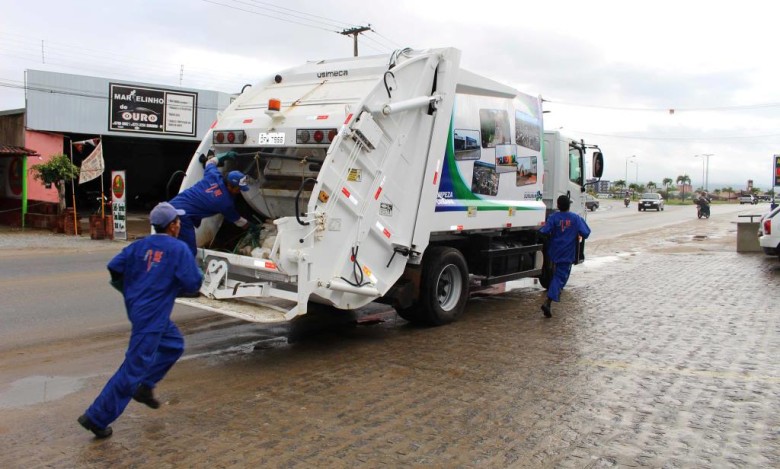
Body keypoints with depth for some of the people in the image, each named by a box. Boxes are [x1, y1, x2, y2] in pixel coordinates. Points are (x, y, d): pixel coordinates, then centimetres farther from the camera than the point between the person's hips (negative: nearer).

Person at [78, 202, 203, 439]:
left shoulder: (140, 245, 5)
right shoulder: (178, 249, -12)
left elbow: (114, 267, 3)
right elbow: (193, 283, -13)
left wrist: (129, 290, 19)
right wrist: (196, 273, 9)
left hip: (137, 308, 8)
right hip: (152, 315, -8)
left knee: (174, 345, 24)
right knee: (134, 367, -1)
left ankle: (144, 387, 24)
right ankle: (97, 417, 4)